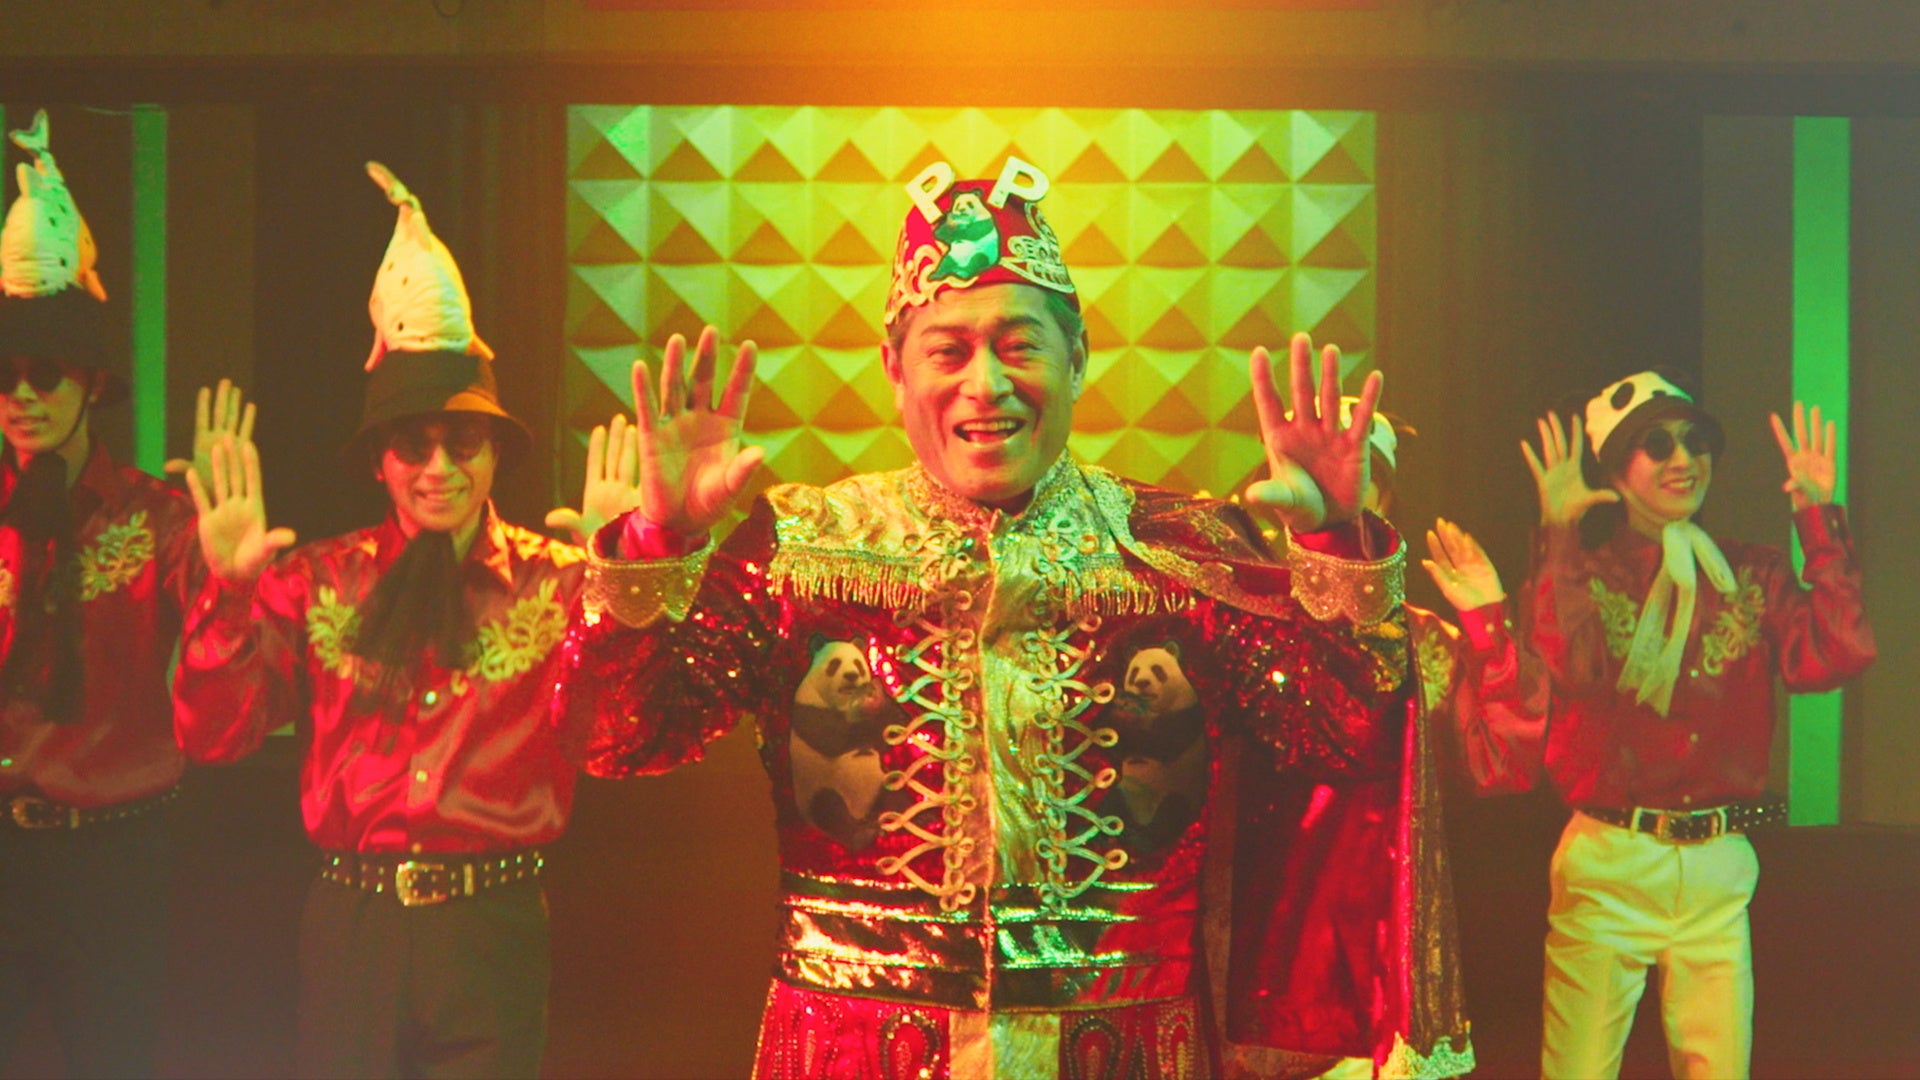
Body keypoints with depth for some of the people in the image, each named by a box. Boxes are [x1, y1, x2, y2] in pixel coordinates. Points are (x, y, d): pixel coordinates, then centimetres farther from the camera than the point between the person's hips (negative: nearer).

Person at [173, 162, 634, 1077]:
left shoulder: (554, 582, -2)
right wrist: (230, 590, -15)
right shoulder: (320, 581, 3)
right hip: (350, 923, 1)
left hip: (493, 932, -1)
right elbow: (211, 735, -2)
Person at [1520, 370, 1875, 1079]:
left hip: (1720, 868, 3)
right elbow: (1571, 668, -19)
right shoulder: (1583, 574, 1)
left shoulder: (1755, 575, 10)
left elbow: (1836, 655, -7)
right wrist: (1559, 536, -17)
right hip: (1609, 866, -3)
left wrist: (1820, 521, -3)